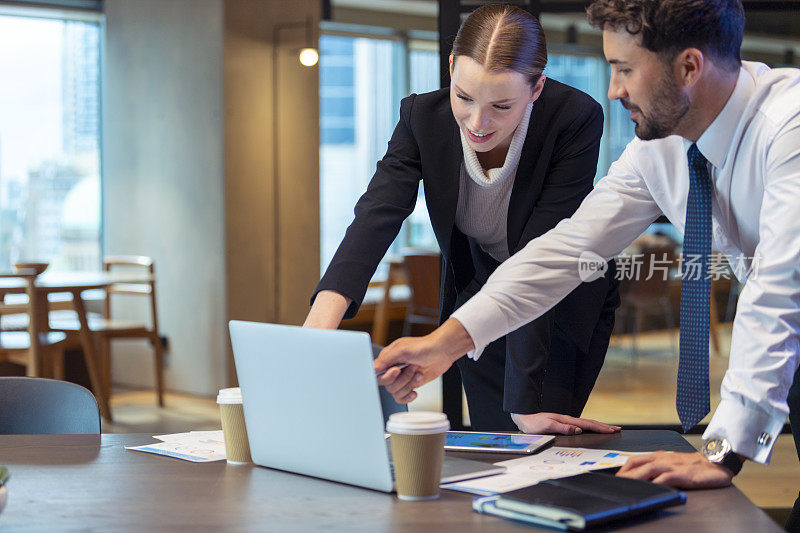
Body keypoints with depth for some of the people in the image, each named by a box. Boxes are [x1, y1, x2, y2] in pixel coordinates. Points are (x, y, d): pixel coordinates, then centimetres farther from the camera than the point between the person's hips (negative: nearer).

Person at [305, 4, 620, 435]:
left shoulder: (576, 119, -31)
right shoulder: (422, 116, -22)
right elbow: (377, 215, -35)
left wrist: (525, 402, -35)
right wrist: (323, 314, -54)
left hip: (565, 305, -2)